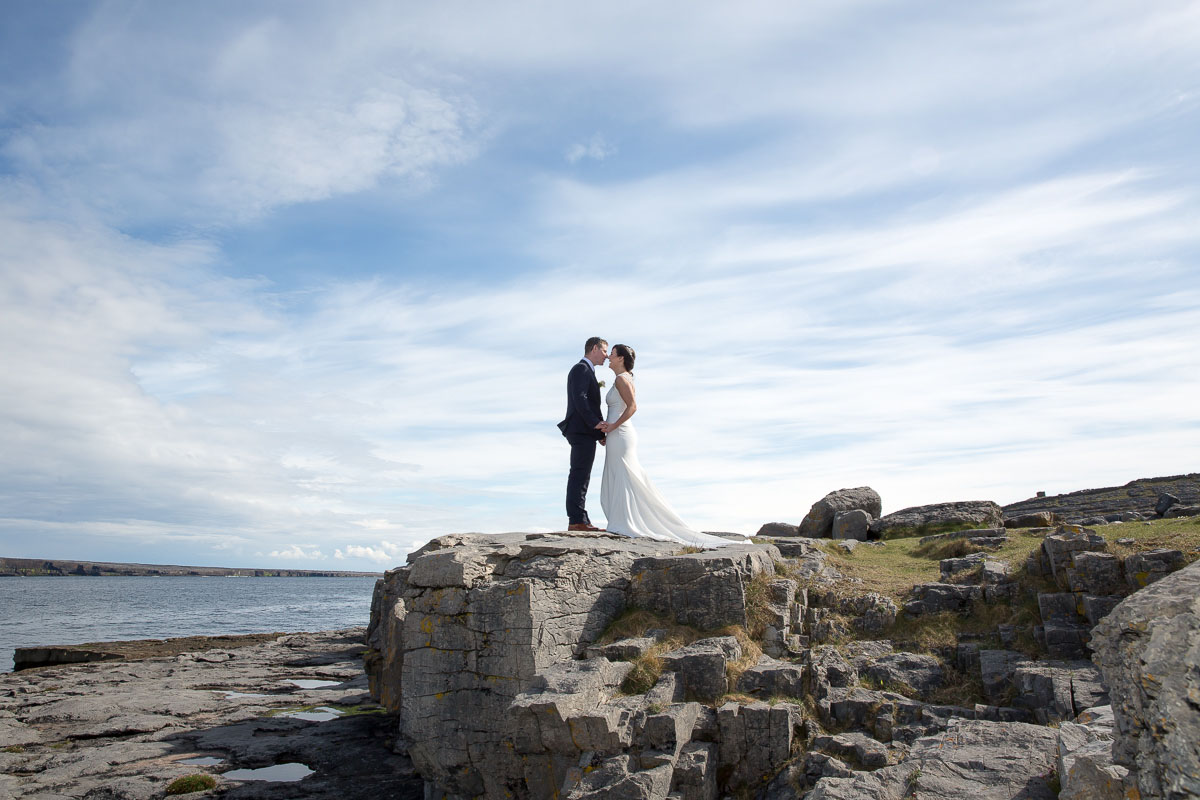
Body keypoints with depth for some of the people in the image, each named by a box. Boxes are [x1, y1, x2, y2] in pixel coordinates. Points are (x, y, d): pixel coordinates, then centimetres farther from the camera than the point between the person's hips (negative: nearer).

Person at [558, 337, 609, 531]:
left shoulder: (586, 371, 25)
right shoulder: (581, 369, -6)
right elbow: (579, 398, -19)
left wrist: (600, 432, 15)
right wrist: (595, 423, -23)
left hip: (585, 432, 10)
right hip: (582, 431, -10)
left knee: (580, 477, 8)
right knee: (579, 476, -12)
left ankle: (580, 521, 10)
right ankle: (577, 521, -13)